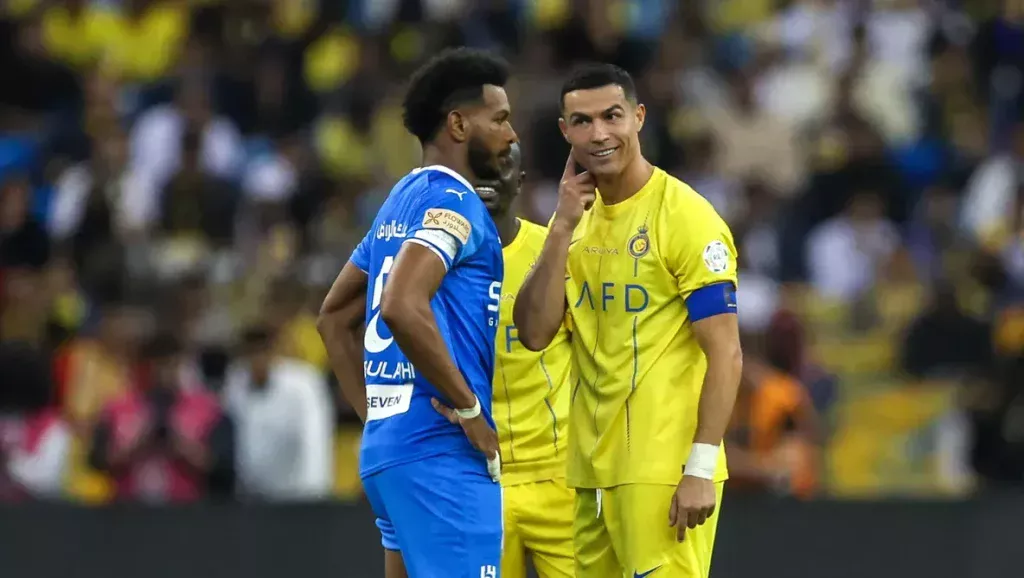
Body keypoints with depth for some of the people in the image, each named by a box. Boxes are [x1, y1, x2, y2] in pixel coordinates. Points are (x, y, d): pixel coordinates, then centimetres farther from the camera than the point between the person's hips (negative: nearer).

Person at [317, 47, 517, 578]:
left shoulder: (401, 202, 19)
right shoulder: (451, 202, -10)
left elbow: (333, 318, 26)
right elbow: (401, 307, -26)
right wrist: (470, 410, -17)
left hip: (386, 444, 10)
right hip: (441, 451, -10)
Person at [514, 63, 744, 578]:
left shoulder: (684, 216, -10)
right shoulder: (578, 217, 12)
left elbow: (725, 356, -12)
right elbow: (533, 335, 3)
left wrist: (700, 469, -19)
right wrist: (562, 228, -5)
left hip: (664, 471, -7)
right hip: (593, 472, 7)